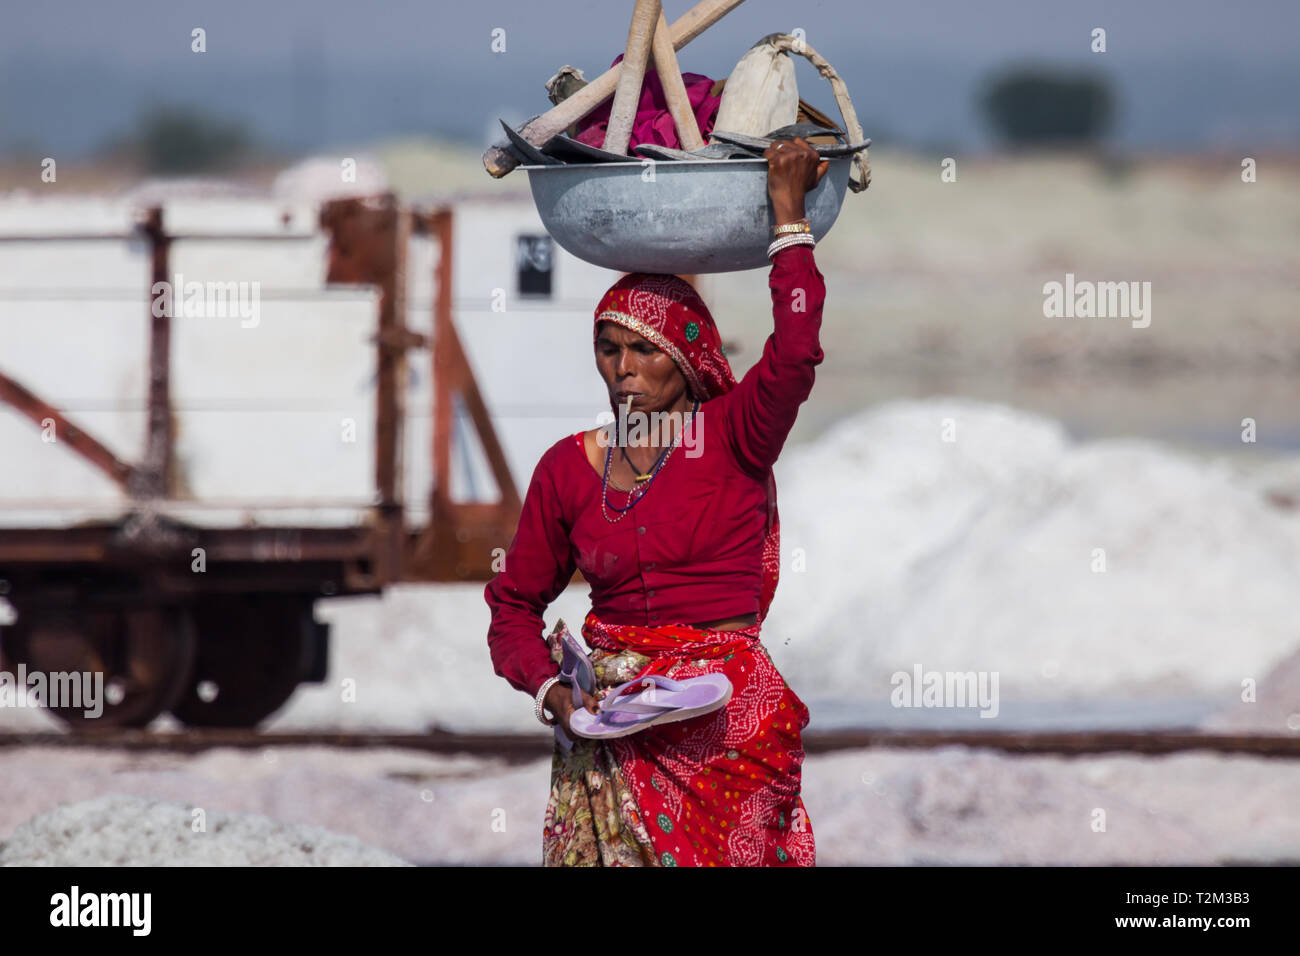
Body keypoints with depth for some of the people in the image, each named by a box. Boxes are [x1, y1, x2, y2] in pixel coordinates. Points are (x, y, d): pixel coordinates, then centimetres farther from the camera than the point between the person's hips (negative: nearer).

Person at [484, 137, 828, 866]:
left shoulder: (734, 437, -2)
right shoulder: (569, 467, 6)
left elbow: (795, 351, -21)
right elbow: (515, 604, 13)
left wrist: (789, 208, -16)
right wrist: (551, 691, -5)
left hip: (727, 722, -2)